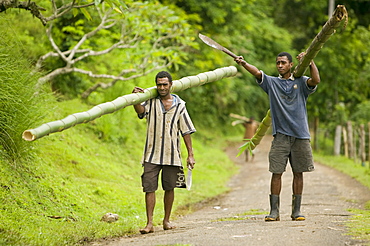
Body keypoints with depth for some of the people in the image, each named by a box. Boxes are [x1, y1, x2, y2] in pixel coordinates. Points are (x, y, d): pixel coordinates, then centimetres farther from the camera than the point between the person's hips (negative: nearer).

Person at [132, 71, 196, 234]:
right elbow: (140, 110, -18)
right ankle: (149, 223, -6)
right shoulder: (151, 102, 4)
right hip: (152, 154, -1)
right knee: (149, 188, -7)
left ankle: (166, 220, 22)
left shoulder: (179, 105, 6)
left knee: (169, 188, 9)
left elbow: (186, 131, 6)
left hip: (172, 154, 1)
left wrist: (190, 154, 3)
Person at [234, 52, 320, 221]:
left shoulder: (301, 82, 8)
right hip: (280, 135, 0)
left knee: (298, 173, 5)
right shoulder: (272, 83, 11)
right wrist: (243, 64, -24)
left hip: (300, 135, 0)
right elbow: (257, 73, -6)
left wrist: (310, 61, -23)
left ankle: (296, 210, 12)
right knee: (276, 173, -4)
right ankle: (274, 211, -1)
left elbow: (316, 80, -12)